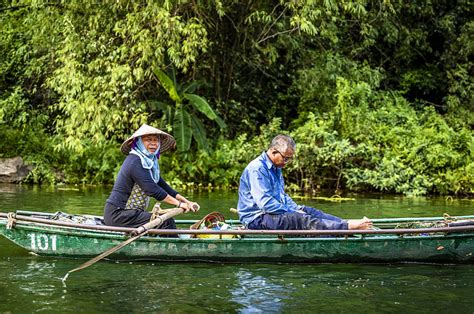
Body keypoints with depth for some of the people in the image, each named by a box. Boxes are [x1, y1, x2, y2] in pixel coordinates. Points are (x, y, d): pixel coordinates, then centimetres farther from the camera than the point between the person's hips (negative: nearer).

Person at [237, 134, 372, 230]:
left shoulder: (276, 168, 18)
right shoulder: (256, 169, -18)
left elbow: (282, 196, 27)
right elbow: (266, 203, -25)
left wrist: (296, 208, 9)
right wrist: (291, 213, -16)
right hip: (257, 219, -10)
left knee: (309, 211, -4)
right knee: (301, 219, -24)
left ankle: (347, 224, -14)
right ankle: (348, 227, -32)